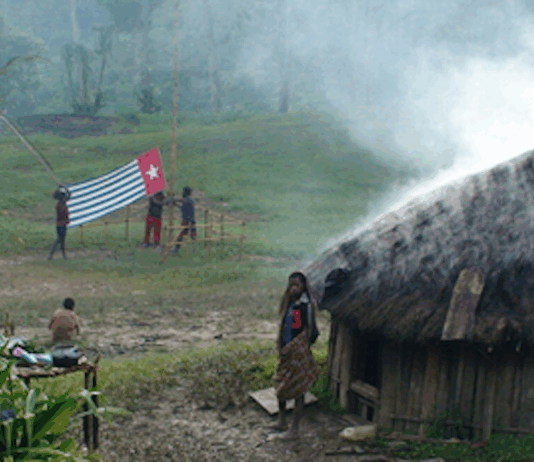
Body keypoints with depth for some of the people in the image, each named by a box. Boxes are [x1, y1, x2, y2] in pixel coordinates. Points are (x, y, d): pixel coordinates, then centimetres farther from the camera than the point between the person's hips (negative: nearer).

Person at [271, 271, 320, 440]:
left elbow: (310, 332, -17)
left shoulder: (306, 305, -16)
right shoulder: (289, 303, 7)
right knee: (281, 386, 18)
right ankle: (282, 421, 34)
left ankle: (294, 430, 8)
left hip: (298, 353, -8)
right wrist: (281, 346, 7)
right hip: (286, 351, 8)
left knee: (297, 390, 0)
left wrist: (292, 349, -12)